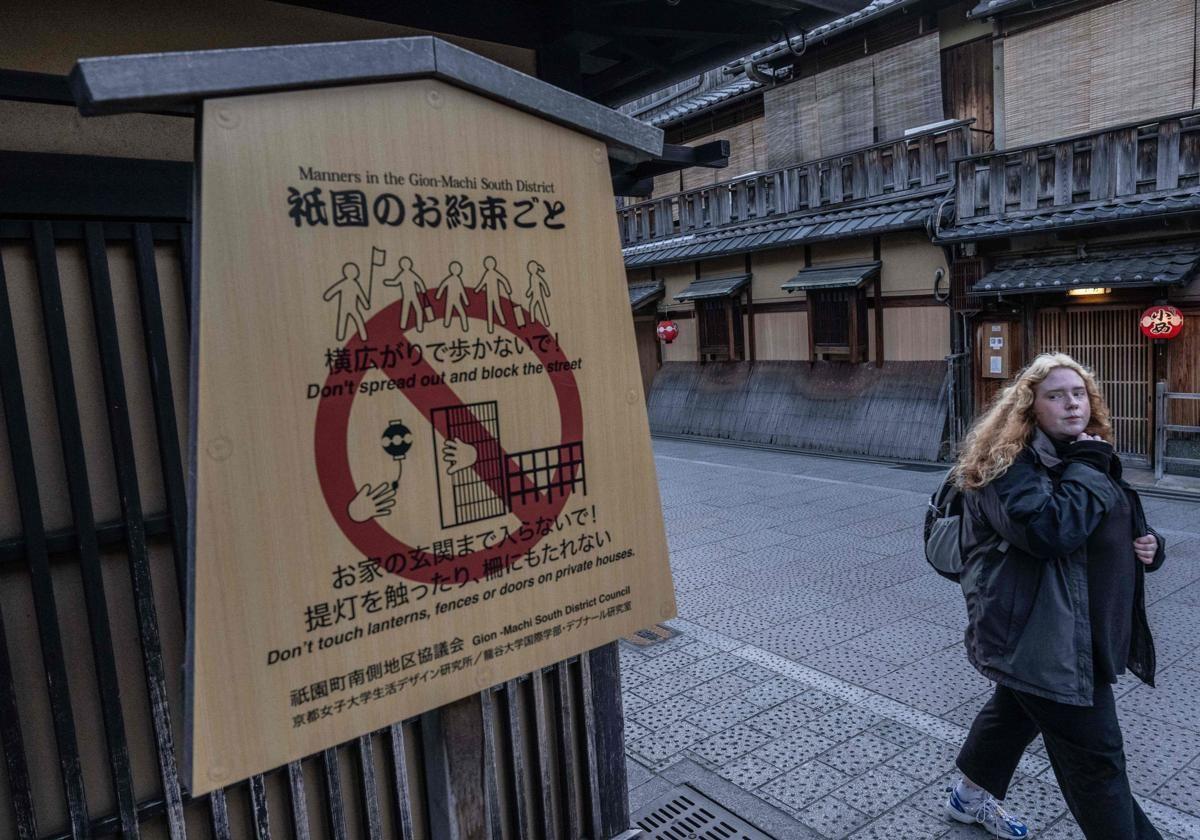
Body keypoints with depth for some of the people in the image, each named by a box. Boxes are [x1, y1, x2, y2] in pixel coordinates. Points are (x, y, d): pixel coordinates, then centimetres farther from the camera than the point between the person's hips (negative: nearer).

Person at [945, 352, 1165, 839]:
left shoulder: (1088, 455, 11)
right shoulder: (1009, 464, -18)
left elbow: (1116, 531, 24)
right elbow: (1048, 530, -33)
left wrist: (1148, 546, 1)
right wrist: (1086, 469, -22)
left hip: (1076, 629, 10)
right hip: (1038, 634, -10)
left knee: (1018, 709, 26)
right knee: (1095, 754, -3)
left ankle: (972, 795, 47)